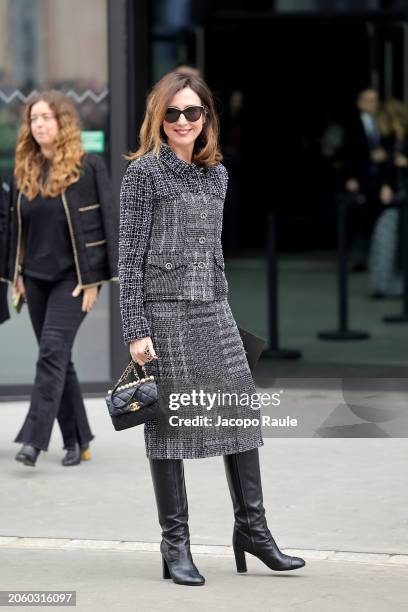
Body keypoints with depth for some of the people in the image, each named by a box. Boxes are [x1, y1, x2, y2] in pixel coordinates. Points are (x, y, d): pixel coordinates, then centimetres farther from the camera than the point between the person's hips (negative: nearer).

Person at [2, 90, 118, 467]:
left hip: (73, 276, -6)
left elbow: (107, 223, -7)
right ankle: (77, 440, 15)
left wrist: (93, 279, -12)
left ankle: (34, 439, -20)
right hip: (37, 277, 6)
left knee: (53, 350, -16)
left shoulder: (88, 168, -7)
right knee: (57, 359, 8)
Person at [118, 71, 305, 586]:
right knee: (170, 423, -1)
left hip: (214, 309, 6)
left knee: (243, 413, 3)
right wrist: (135, 330, -12)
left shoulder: (216, 173, 12)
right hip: (165, 310, -6)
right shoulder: (144, 171, -4)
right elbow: (130, 254, -7)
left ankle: (252, 528, 15)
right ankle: (175, 544, 7)